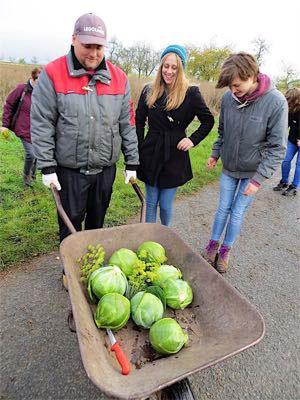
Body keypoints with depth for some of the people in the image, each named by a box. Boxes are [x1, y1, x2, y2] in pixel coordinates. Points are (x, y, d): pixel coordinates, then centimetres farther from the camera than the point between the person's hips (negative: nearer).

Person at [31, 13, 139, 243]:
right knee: (71, 226, 8)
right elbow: (41, 125, -5)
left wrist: (132, 163, 4)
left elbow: (127, 124, 6)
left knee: (97, 223, 19)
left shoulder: (118, 77, 4)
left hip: (106, 169, 3)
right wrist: (47, 167, -9)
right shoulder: (53, 74, -5)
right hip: (69, 171, -3)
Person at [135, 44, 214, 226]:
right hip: (150, 155, 3)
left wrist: (193, 140, -7)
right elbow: (139, 121, 8)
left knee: (166, 205, 5)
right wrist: (138, 149, 0)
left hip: (175, 157, -2)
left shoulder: (191, 93, -4)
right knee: (151, 202, 13)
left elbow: (208, 120, 6)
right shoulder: (149, 91, 4)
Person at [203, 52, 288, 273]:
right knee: (224, 207, 11)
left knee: (238, 212, 6)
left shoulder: (276, 101, -20)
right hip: (229, 167, 3)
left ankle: (226, 249, 26)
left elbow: (277, 147, -17)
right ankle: (213, 243, 29)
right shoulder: (228, 98, -10)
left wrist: (259, 179, -19)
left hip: (253, 171, -2)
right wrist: (216, 153, 10)